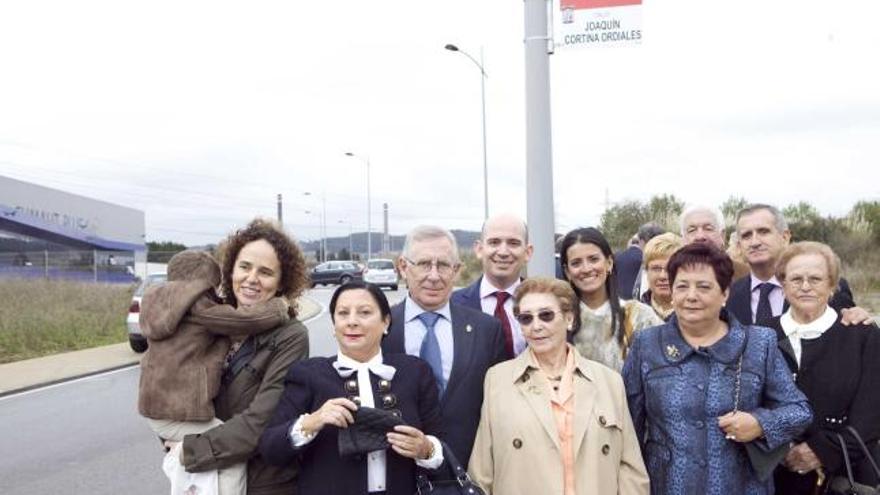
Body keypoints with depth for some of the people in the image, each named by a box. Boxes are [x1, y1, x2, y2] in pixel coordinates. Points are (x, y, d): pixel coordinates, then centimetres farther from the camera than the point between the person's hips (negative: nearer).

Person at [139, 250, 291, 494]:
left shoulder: (161, 300, 16)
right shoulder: (197, 301, -13)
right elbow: (241, 320, -16)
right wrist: (279, 307, -3)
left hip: (155, 403, 10)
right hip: (180, 410, -10)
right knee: (234, 457, -3)